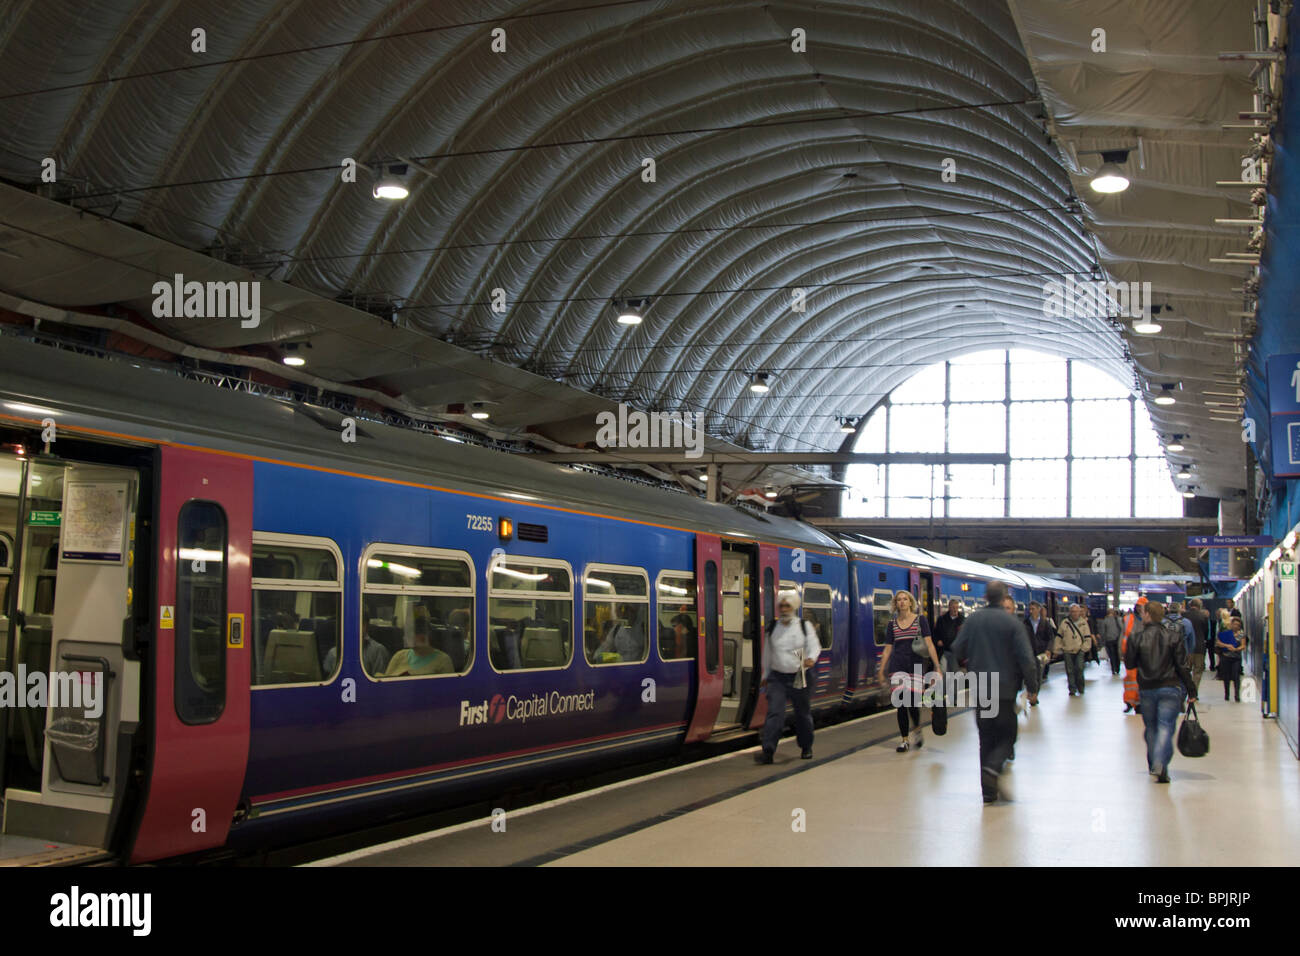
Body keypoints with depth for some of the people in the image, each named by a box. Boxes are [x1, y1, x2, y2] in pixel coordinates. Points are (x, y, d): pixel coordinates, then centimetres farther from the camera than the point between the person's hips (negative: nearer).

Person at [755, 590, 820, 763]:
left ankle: (806, 748, 30)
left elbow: (815, 646, -3)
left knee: (803, 714, 11)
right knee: (774, 713, -12)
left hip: (799, 678, -1)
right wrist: (766, 675, 20)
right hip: (777, 678, 1)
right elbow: (767, 653, 16)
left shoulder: (804, 626, 0)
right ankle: (768, 751, -15)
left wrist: (811, 658, -25)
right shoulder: (772, 628, 7)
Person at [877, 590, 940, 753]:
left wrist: (937, 666, -11)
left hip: (916, 665, -2)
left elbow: (929, 643, -3)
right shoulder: (892, 624, 9)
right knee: (901, 704, -2)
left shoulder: (920, 620, 3)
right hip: (897, 666, 2)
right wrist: (881, 671, 8)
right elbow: (887, 649, 11)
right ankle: (905, 740, 9)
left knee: (913, 703, -9)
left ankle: (916, 729, 22)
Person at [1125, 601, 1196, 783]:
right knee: (1166, 727, -5)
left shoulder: (1138, 638, -4)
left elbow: (1129, 664, 1)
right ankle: (1160, 764, -23)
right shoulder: (1174, 636, -3)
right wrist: (1191, 690, 1)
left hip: (1147, 689, 1)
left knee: (1151, 728, 16)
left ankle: (1153, 766, 23)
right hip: (1170, 688, -1)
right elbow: (1182, 666, -4)